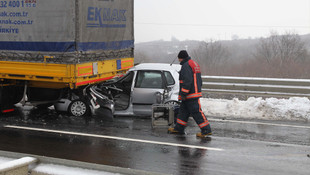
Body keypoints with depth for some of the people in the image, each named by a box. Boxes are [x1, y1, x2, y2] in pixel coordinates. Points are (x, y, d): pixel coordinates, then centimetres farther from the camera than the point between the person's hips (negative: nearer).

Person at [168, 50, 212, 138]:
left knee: (196, 112, -8)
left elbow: (187, 81, -23)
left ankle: (206, 130, -6)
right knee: (183, 111, 15)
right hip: (195, 92, 11)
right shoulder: (194, 64, 19)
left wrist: (183, 93, -20)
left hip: (190, 95, -11)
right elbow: (199, 80, 24)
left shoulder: (186, 65, -14)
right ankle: (179, 128, 22)